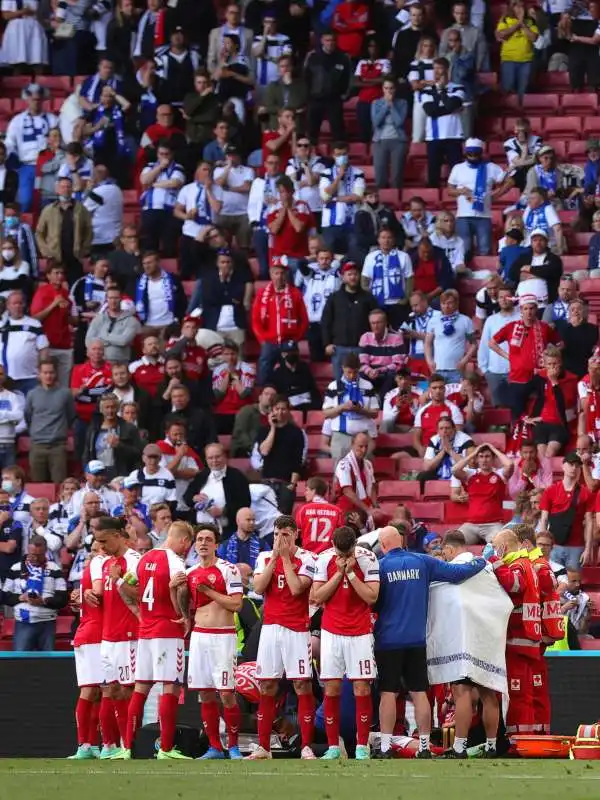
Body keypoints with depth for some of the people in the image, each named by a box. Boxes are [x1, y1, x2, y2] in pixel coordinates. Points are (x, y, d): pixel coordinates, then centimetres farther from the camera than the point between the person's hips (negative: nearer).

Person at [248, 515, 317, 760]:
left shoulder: (306, 559, -3)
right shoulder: (265, 557, 10)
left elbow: (296, 588, -16)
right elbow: (259, 588, -4)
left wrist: (286, 557, -10)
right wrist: (275, 557, -6)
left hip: (296, 630, -4)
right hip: (270, 628, 4)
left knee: (302, 686, -7)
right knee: (267, 688, 5)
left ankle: (306, 747, -5)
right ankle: (263, 747, 9)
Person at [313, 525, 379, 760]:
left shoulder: (367, 559, -7)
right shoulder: (324, 559, -2)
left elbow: (372, 596, -11)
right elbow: (317, 597, -4)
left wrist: (350, 572, -16)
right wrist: (339, 572, -12)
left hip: (359, 632, -2)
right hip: (331, 632, 2)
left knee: (362, 688, -4)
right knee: (331, 689, 0)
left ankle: (362, 746, 0)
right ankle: (333, 747, 5)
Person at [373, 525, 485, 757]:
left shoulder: (379, 566, -7)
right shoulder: (422, 562, 1)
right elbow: (455, 572, 2)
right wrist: (482, 562, 18)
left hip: (388, 640, -3)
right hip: (417, 639, 3)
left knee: (388, 693, 2)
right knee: (419, 692, 8)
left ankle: (385, 747, -1)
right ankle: (424, 747, 8)